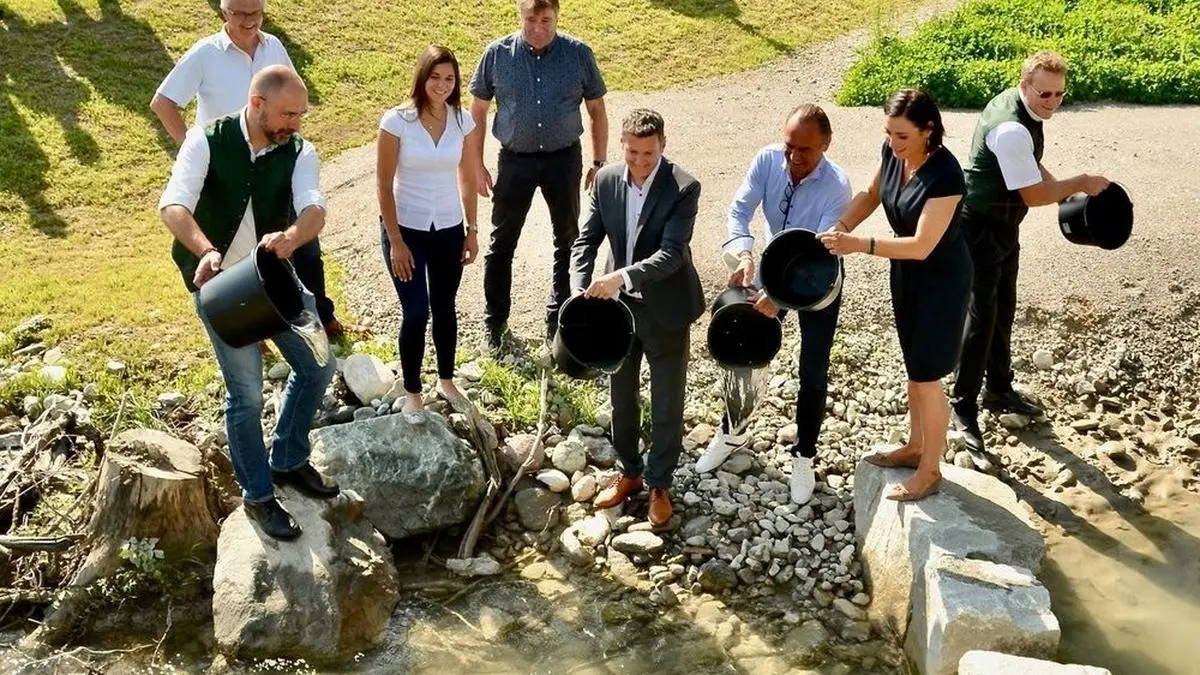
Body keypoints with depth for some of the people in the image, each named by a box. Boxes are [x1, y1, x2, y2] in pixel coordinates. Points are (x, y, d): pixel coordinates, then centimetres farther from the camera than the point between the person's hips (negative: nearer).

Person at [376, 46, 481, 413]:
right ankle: (412, 392, 15)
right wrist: (395, 241, -13)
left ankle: (446, 380, 35)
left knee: (444, 307, 16)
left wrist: (471, 230, 6)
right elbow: (384, 184, -12)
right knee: (416, 312, -3)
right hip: (406, 228, -3)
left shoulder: (463, 121, -4)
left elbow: (467, 178, 6)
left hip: (449, 228, 3)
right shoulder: (397, 120, -15)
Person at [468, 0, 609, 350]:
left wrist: (599, 162, 0)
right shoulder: (497, 54, -9)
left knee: (568, 240, 13)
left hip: (564, 159, 1)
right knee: (502, 242, 8)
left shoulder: (579, 54, -8)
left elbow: (597, 110, 2)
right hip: (515, 160, -1)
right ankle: (495, 321, 23)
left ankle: (560, 319, 32)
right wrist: (477, 165, -1)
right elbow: (478, 111, 0)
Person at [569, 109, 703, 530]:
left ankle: (659, 485, 26)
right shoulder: (606, 180, -4)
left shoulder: (683, 188, -19)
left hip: (665, 310, -4)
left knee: (667, 405, 8)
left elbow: (672, 253, -26)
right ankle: (630, 473, 38)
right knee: (621, 397, 18)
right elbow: (586, 239, -2)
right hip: (619, 306, 5)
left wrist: (621, 276, -37)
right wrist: (579, 291, -17)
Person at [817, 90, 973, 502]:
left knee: (927, 376, 3)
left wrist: (858, 245, -36)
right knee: (913, 367, 21)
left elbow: (922, 245, -32)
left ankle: (930, 471, 19)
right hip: (906, 272, 8)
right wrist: (839, 229, -4)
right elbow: (873, 194, 10)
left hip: (942, 280, -8)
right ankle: (915, 447, 39)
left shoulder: (945, 174, -31)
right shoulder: (893, 153, -9)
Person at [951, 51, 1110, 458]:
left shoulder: (1021, 107, 1)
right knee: (983, 316, -6)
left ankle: (999, 391, 37)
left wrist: (1064, 188, 5)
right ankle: (964, 410, 5)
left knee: (1004, 310, 20)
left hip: (1004, 225, 10)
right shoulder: (1011, 130, -30)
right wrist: (1079, 184, -12)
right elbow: (1033, 195, -24)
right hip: (982, 229, -10)